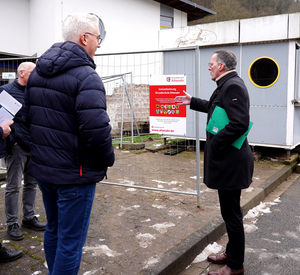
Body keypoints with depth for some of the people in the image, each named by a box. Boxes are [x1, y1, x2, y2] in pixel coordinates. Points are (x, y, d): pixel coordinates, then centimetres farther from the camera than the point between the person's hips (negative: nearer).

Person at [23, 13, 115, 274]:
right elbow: (97, 130, -27)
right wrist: (107, 160, -9)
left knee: (53, 230, 24)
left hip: (42, 167, 9)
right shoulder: (86, 76, -19)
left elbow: (28, 116, 13)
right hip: (74, 174, -8)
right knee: (70, 241, 5)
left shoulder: (37, 72, 8)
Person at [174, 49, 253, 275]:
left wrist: (215, 143, -20)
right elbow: (216, 109, 29)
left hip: (231, 160, -10)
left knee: (232, 213, 2)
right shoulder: (227, 85, 13)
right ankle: (232, 253, 36)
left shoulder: (233, 86, -18)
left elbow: (240, 123, -27)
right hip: (227, 159, 10)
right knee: (230, 211, 20)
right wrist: (193, 102, 30)